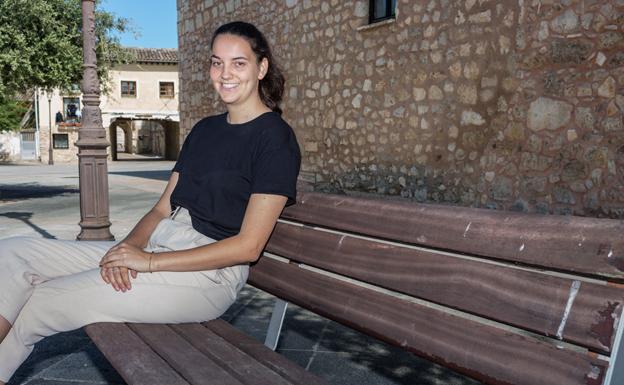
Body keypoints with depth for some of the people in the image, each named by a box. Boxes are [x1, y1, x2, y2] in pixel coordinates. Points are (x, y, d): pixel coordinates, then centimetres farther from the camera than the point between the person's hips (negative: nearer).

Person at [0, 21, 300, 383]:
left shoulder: (276, 138, -8)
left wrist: (148, 261, -16)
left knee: (36, 304, -13)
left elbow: (248, 246, -14)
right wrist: (129, 247, -9)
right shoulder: (204, 129, 16)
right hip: (158, 246, 8)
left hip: (210, 271, -8)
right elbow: (163, 209, 13)